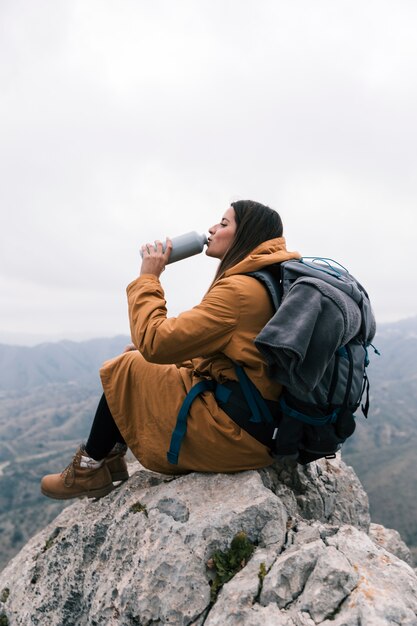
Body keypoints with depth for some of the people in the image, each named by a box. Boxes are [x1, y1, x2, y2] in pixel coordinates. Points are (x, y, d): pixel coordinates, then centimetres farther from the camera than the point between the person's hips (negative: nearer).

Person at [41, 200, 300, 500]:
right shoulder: (265, 281, 10)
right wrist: (155, 349, 8)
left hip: (231, 432, -9)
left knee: (127, 370, 3)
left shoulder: (240, 288, -21)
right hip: (254, 423, 9)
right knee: (143, 362, 14)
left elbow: (155, 342, -22)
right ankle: (111, 457, 23)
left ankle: (90, 468, 20)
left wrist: (148, 278, -9)